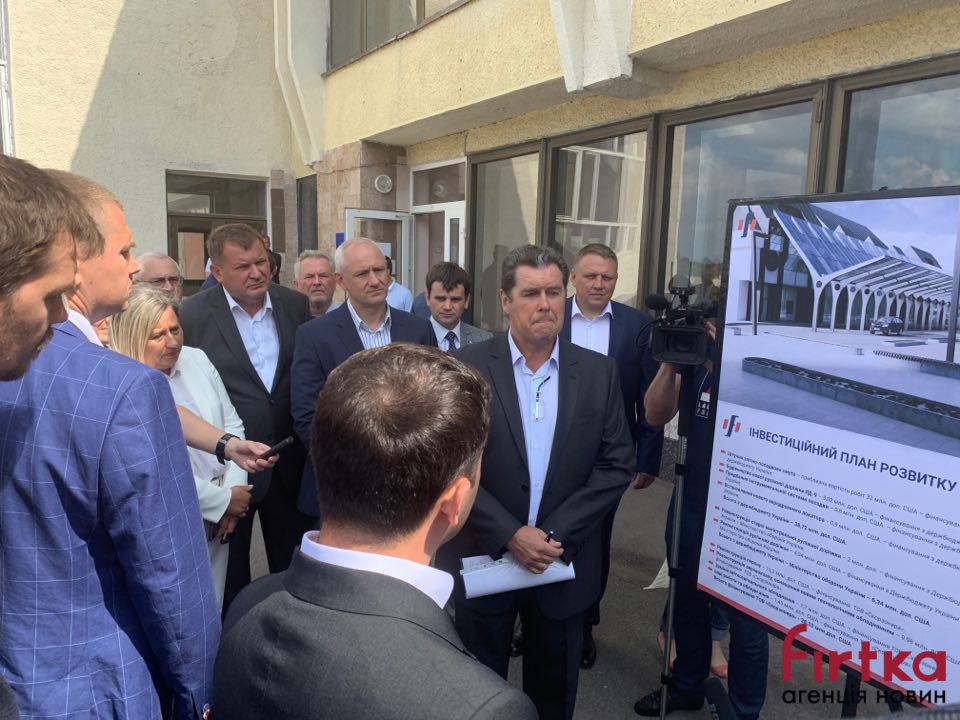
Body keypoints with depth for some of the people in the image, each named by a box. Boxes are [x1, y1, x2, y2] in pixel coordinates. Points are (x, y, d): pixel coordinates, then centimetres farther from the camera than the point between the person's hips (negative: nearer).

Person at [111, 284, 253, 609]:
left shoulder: (196, 359, 2)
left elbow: (231, 422, 7)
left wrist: (234, 489, -3)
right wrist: (224, 500, -10)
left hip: (216, 522, 6)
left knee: (214, 608, 18)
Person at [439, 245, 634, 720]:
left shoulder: (598, 372, -2)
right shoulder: (467, 367, -8)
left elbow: (617, 464, -4)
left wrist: (555, 533, -14)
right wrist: (510, 534, -18)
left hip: (565, 564, 2)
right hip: (483, 560, -1)